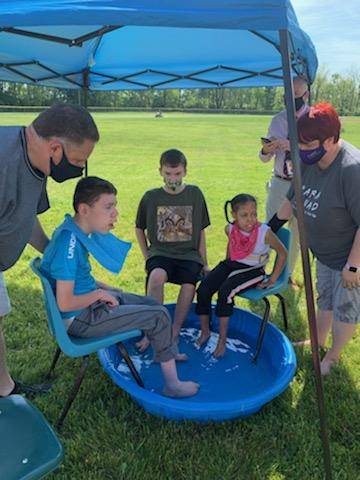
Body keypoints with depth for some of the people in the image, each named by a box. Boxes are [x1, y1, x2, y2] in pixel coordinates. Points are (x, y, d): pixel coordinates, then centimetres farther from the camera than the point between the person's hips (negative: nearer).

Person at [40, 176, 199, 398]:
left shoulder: (75, 232, 1)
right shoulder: (69, 243, -29)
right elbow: (65, 303, -29)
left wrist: (104, 287, 6)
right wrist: (100, 293, -15)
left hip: (90, 301, 9)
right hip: (80, 318, -9)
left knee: (153, 304, 15)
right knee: (159, 316, -9)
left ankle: (167, 354, 37)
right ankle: (172, 385, 6)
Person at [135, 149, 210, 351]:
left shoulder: (195, 194, 5)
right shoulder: (151, 197, 3)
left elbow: (201, 232, 9)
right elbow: (139, 229, 15)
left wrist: (204, 263, 7)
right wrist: (146, 256, 6)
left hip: (189, 254, 1)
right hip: (160, 253, 0)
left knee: (189, 283, -29)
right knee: (157, 276, -33)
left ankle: (175, 332, -12)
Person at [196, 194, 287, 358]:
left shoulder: (264, 232, -19)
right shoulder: (230, 229, -6)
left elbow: (282, 253, -7)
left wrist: (272, 279, -7)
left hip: (252, 270, -5)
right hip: (231, 264, 5)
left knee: (225, 291, -29)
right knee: (203, 289, -14)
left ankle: (222, 339, -11)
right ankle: (205, 332, 7)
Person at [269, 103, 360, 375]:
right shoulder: (308, 162, -8)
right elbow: (291, 201, 6)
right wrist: (270, 229, 10)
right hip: (325, 253, 8)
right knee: (325, 300, 26)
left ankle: (333, 357, 36)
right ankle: (319, 342, 49)